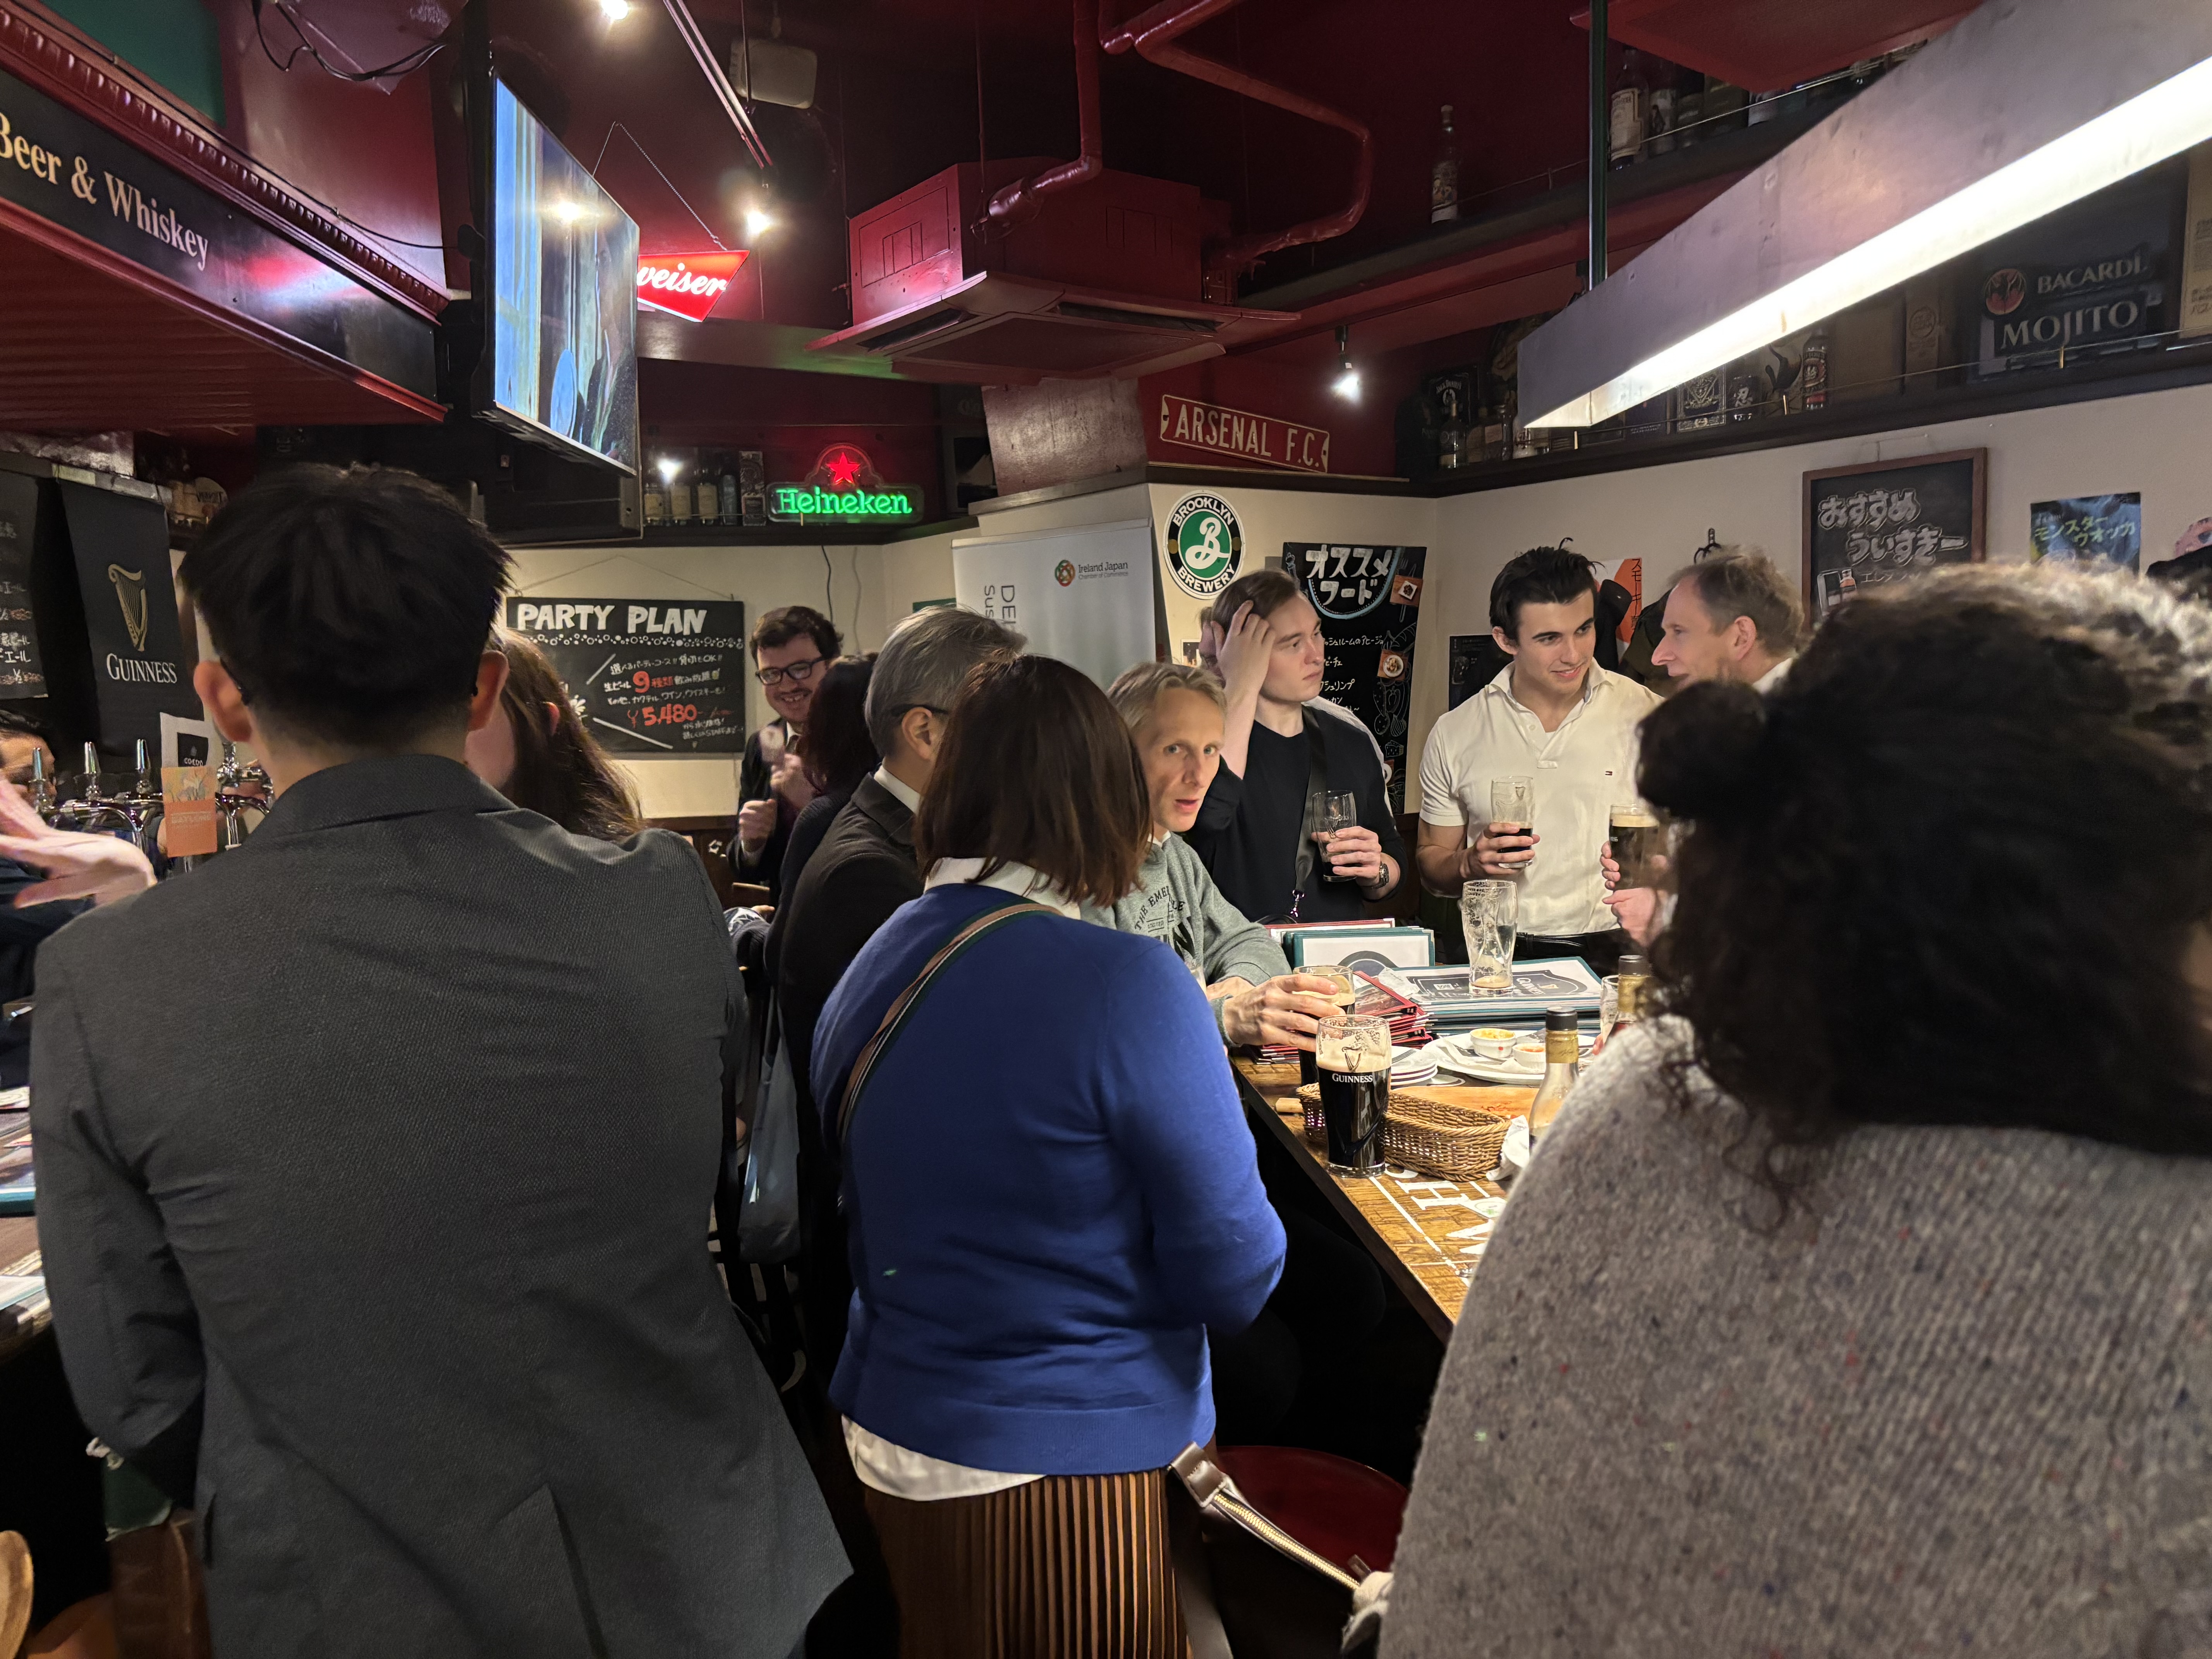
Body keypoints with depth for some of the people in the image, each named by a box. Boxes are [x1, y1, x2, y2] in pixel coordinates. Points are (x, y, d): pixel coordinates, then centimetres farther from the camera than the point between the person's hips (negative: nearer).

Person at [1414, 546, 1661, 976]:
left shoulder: (1644, 716, 4)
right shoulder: (1455, 735, 7)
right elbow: (1431, 862, 16)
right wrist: (1472, 864, -5)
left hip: (1615, 953, -1)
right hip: (1501, 954, 1)